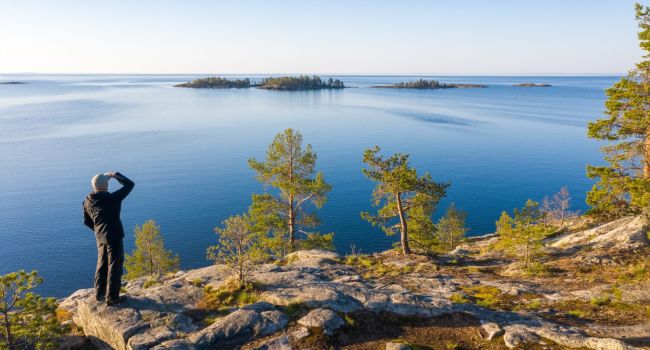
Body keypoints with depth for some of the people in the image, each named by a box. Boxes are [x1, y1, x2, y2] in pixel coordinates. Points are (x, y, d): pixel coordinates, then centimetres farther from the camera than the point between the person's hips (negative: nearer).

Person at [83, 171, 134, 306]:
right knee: (114, 266, 2)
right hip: (114, 236, -7)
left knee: (102, 264, 21)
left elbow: (87, 221, 12)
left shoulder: (87, 201, 2)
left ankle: (99, 294, 31)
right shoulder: (112, 198, -18)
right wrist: (115, 175, -1)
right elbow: (130, 184, -11)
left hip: (100, 238, 7)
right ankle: (112, 298, 8)